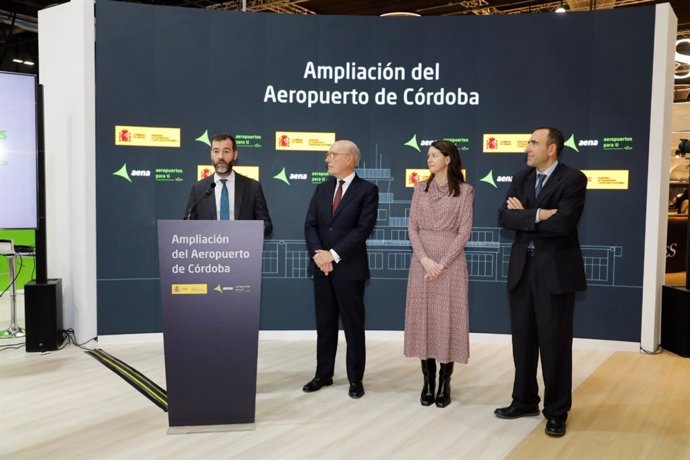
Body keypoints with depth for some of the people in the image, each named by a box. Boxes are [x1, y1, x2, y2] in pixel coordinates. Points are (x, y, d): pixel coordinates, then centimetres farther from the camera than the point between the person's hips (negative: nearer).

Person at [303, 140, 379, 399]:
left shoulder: (367, 190, -4)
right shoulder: (322, 189, 12)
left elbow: (363, 229, -14)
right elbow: (310, 225, 5)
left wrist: (333, 254, -17)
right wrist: (318, 253, -12)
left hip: (350, 268, -5)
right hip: (321, 267, 5)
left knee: (353, 325, 5)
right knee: (324, 324, 12)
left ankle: (355, 379, 17)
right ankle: (323, 374, 25)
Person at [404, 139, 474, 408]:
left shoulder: (464, 191, -1)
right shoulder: (420, 189, 9)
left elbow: (464, 231, -6)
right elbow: (412, 227, 3)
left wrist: (442, 263, -13)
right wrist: (424, 259, -11)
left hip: (450, 261, -3)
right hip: (422, 260, 3)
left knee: (447, 319, 1)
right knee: (423, 318, 4)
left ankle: (445, 383, 12)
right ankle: (428, 382, 15)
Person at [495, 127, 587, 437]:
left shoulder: (573, 179, -7)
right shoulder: (521, 178, 10)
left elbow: (563, 224, -21)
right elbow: (505, 217, -3)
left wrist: (524, 215, -10)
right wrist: (538, 215, -16)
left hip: (555, 270, -5)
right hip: (522, 268, 5)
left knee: (555, 343, 4)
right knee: (523, 340, 13)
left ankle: (556, 411, 19)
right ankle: (524, 401, 29)